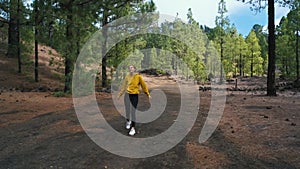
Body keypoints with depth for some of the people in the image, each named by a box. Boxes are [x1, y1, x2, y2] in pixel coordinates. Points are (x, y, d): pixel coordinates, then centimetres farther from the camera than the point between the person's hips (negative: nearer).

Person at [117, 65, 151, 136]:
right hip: (127, 94, 3)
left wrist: (148, 94, 5)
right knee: (127, 110, 10)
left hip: (135, 95, -3)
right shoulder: (127, 77, 5)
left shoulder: (138, 76, -3)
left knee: (133, 112, -4)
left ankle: (133, 128, 1)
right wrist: (119, 94, 14)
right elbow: (123, 86, 12)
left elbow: (143, 85, 2)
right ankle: (128, 121, 40)